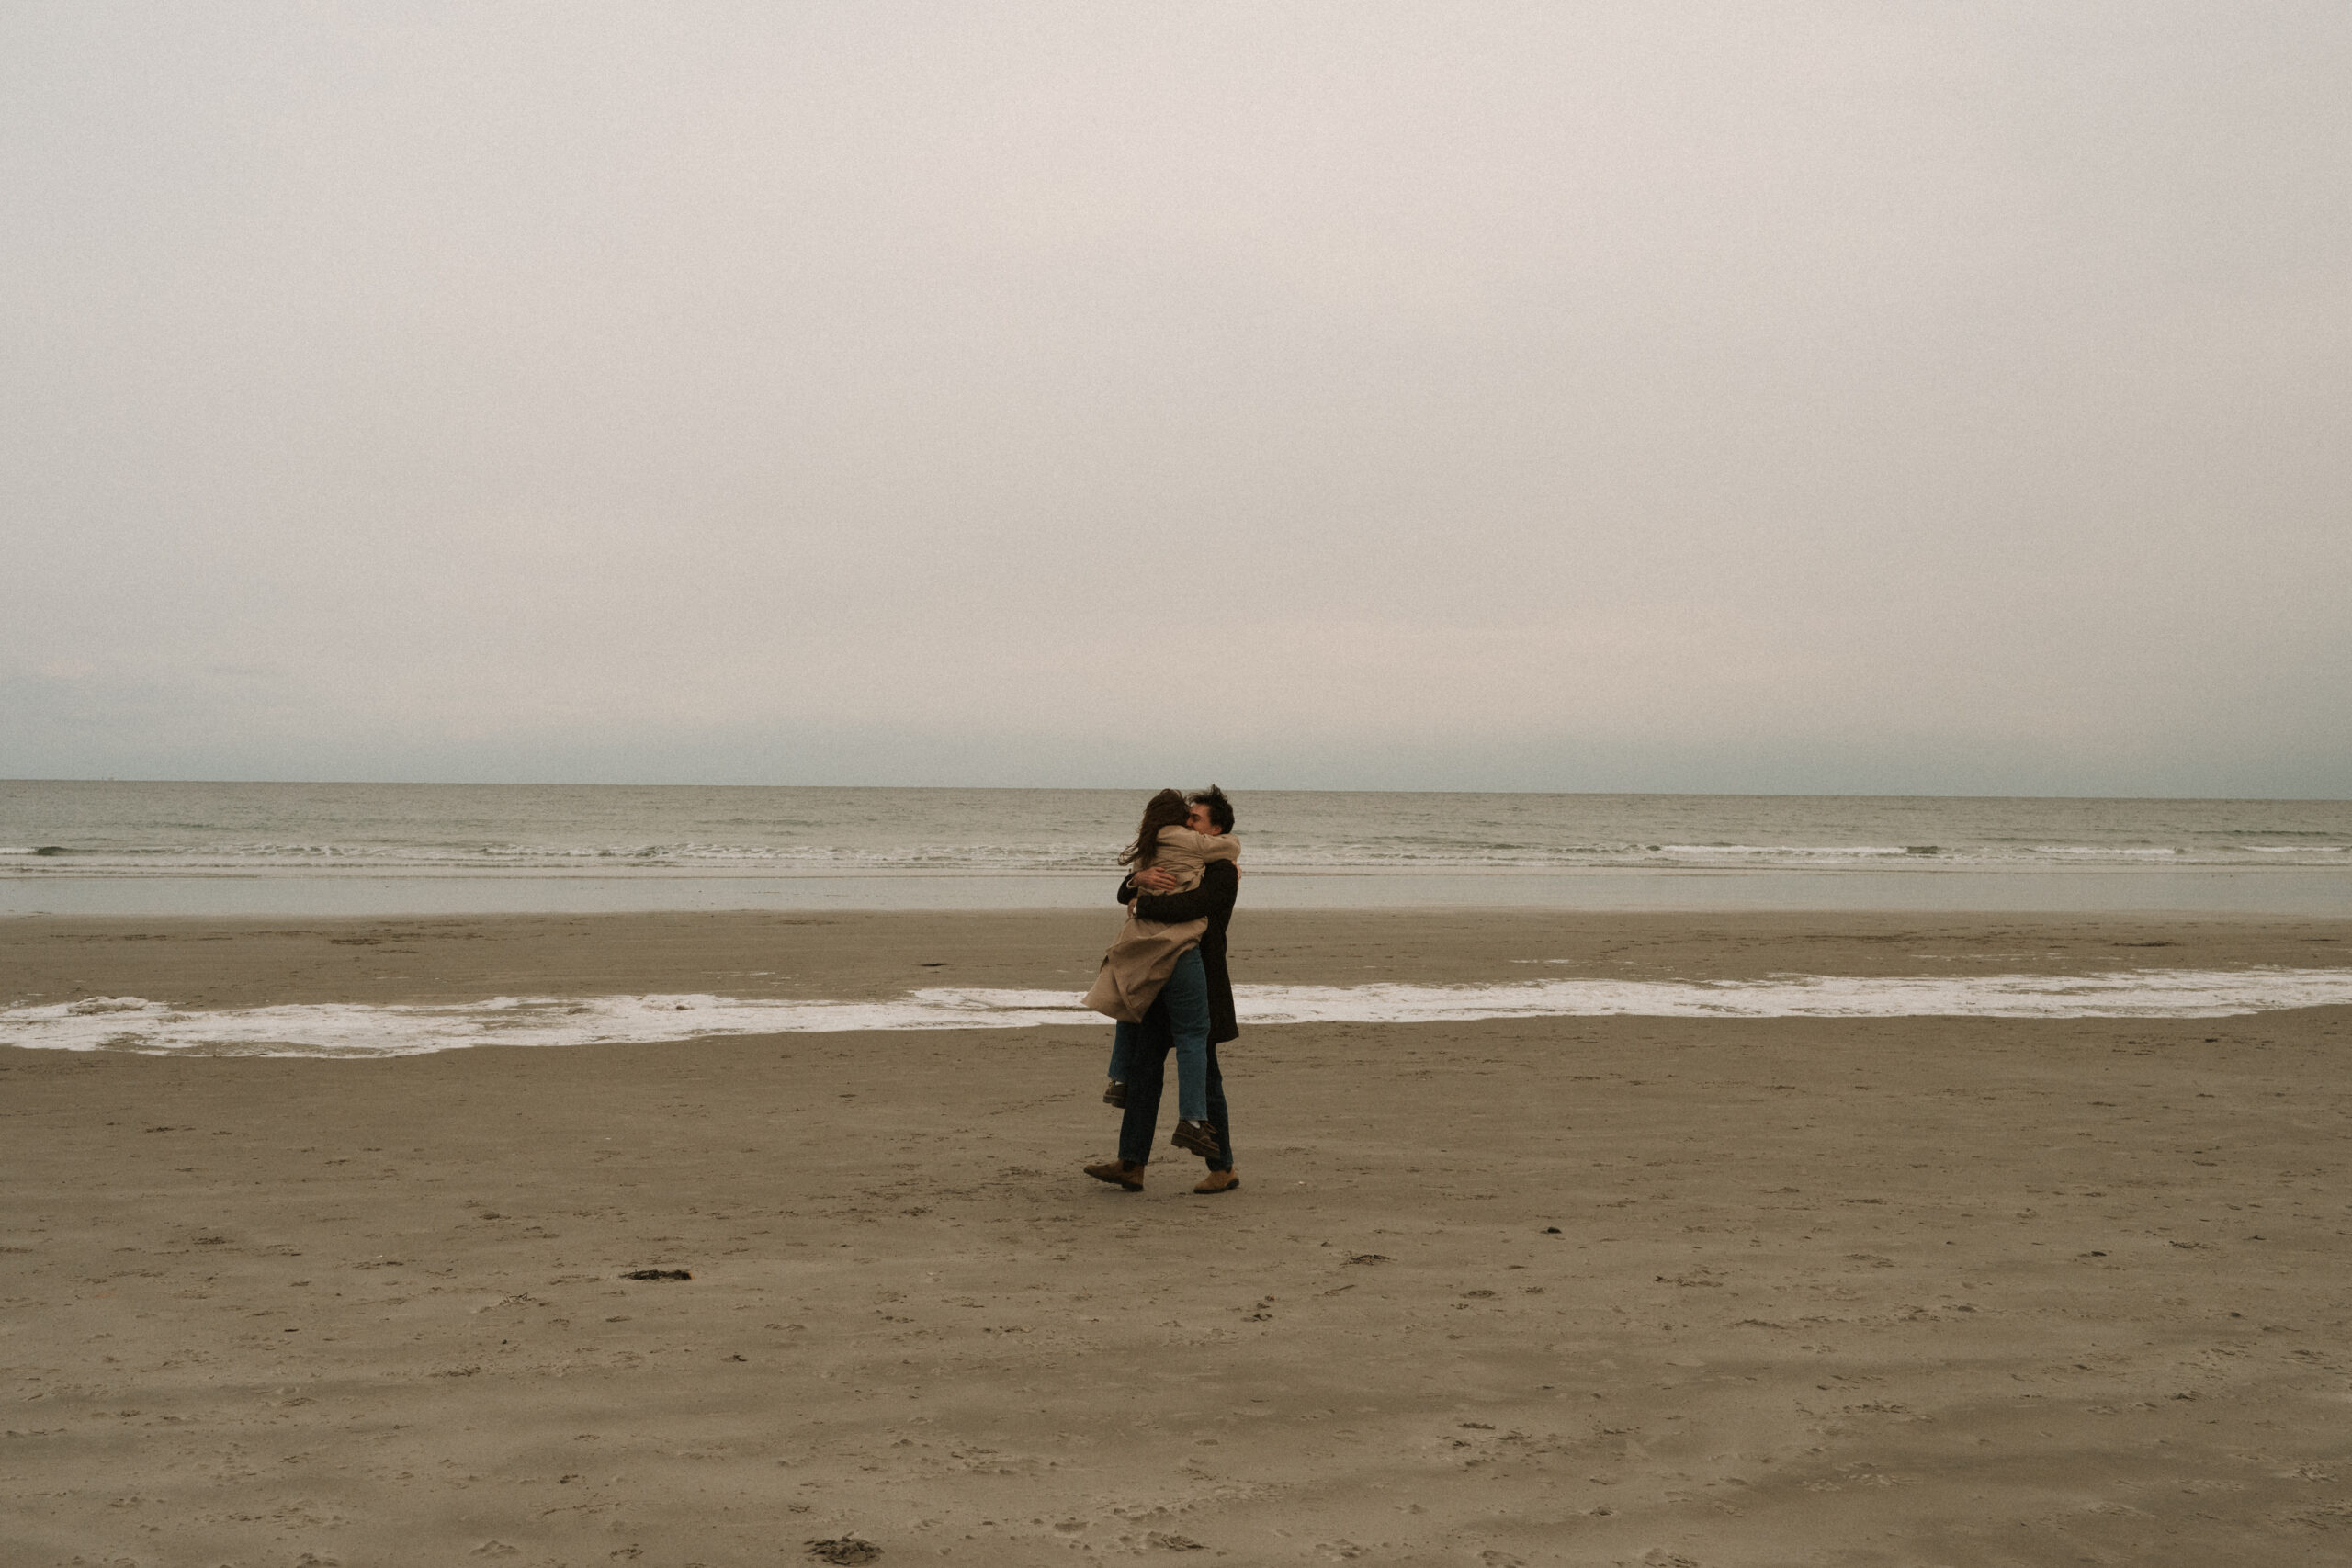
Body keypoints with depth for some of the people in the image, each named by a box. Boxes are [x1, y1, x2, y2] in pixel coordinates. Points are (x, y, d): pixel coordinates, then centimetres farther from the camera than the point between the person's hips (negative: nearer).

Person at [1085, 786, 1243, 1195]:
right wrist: (1140, 878, -14)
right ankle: (1131, 1165, 2)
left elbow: (1185, 907, -28)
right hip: (1158, 980, 8)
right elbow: (1124, 894, 9)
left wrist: (1141, 905, -12)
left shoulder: (1222, 872, -10)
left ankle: (1223, 1168, 9)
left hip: (1197, 981, -8)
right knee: (1142, 1068, 2)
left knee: (1202, 1076, -2)